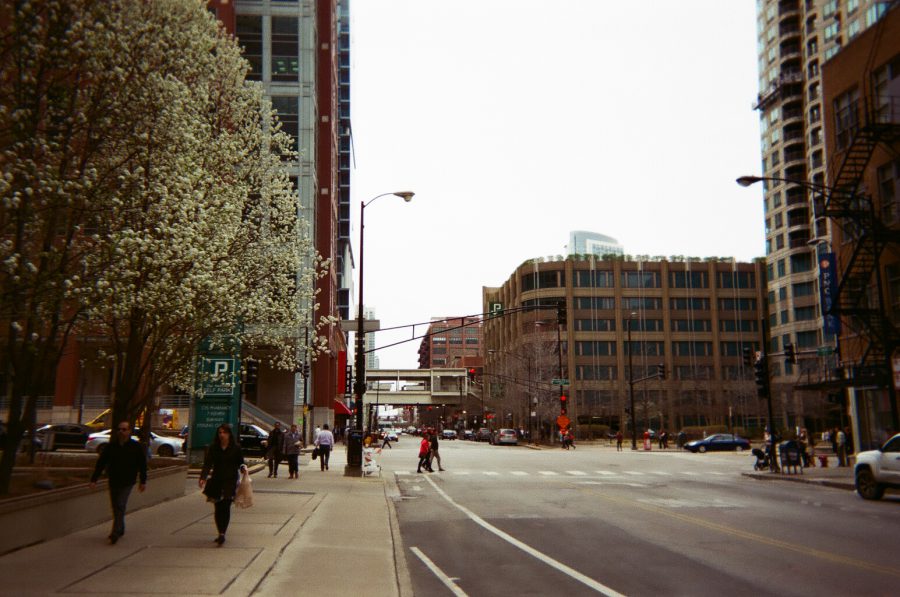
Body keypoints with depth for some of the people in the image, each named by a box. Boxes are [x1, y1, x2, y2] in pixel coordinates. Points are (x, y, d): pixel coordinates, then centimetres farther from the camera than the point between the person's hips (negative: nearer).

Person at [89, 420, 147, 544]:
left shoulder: (136, 447, -4)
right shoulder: (111, 446, 1)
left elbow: (142, 465, 3)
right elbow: (101, 463, 3)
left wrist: (143, 482, 4)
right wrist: (94, 479, -3)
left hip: (127, 483, -4)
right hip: (113, 482, 4)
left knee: (120, 506, -12)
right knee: (115, 507, 13)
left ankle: (115, 534, -12)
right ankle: (120, 530, 32)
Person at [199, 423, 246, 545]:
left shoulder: (236, 448, 1)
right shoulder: (213, 448, 4)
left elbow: (240, 463, 10)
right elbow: (207, 464, -3)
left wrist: (243, 467, -13)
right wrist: (203, 478, -16)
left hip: (230, 481, -3)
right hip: (216, 480, 3)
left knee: (225, 507, -11)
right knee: (218, 508, 7)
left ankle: (222, 534, -13)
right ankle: (220, 533, 20)